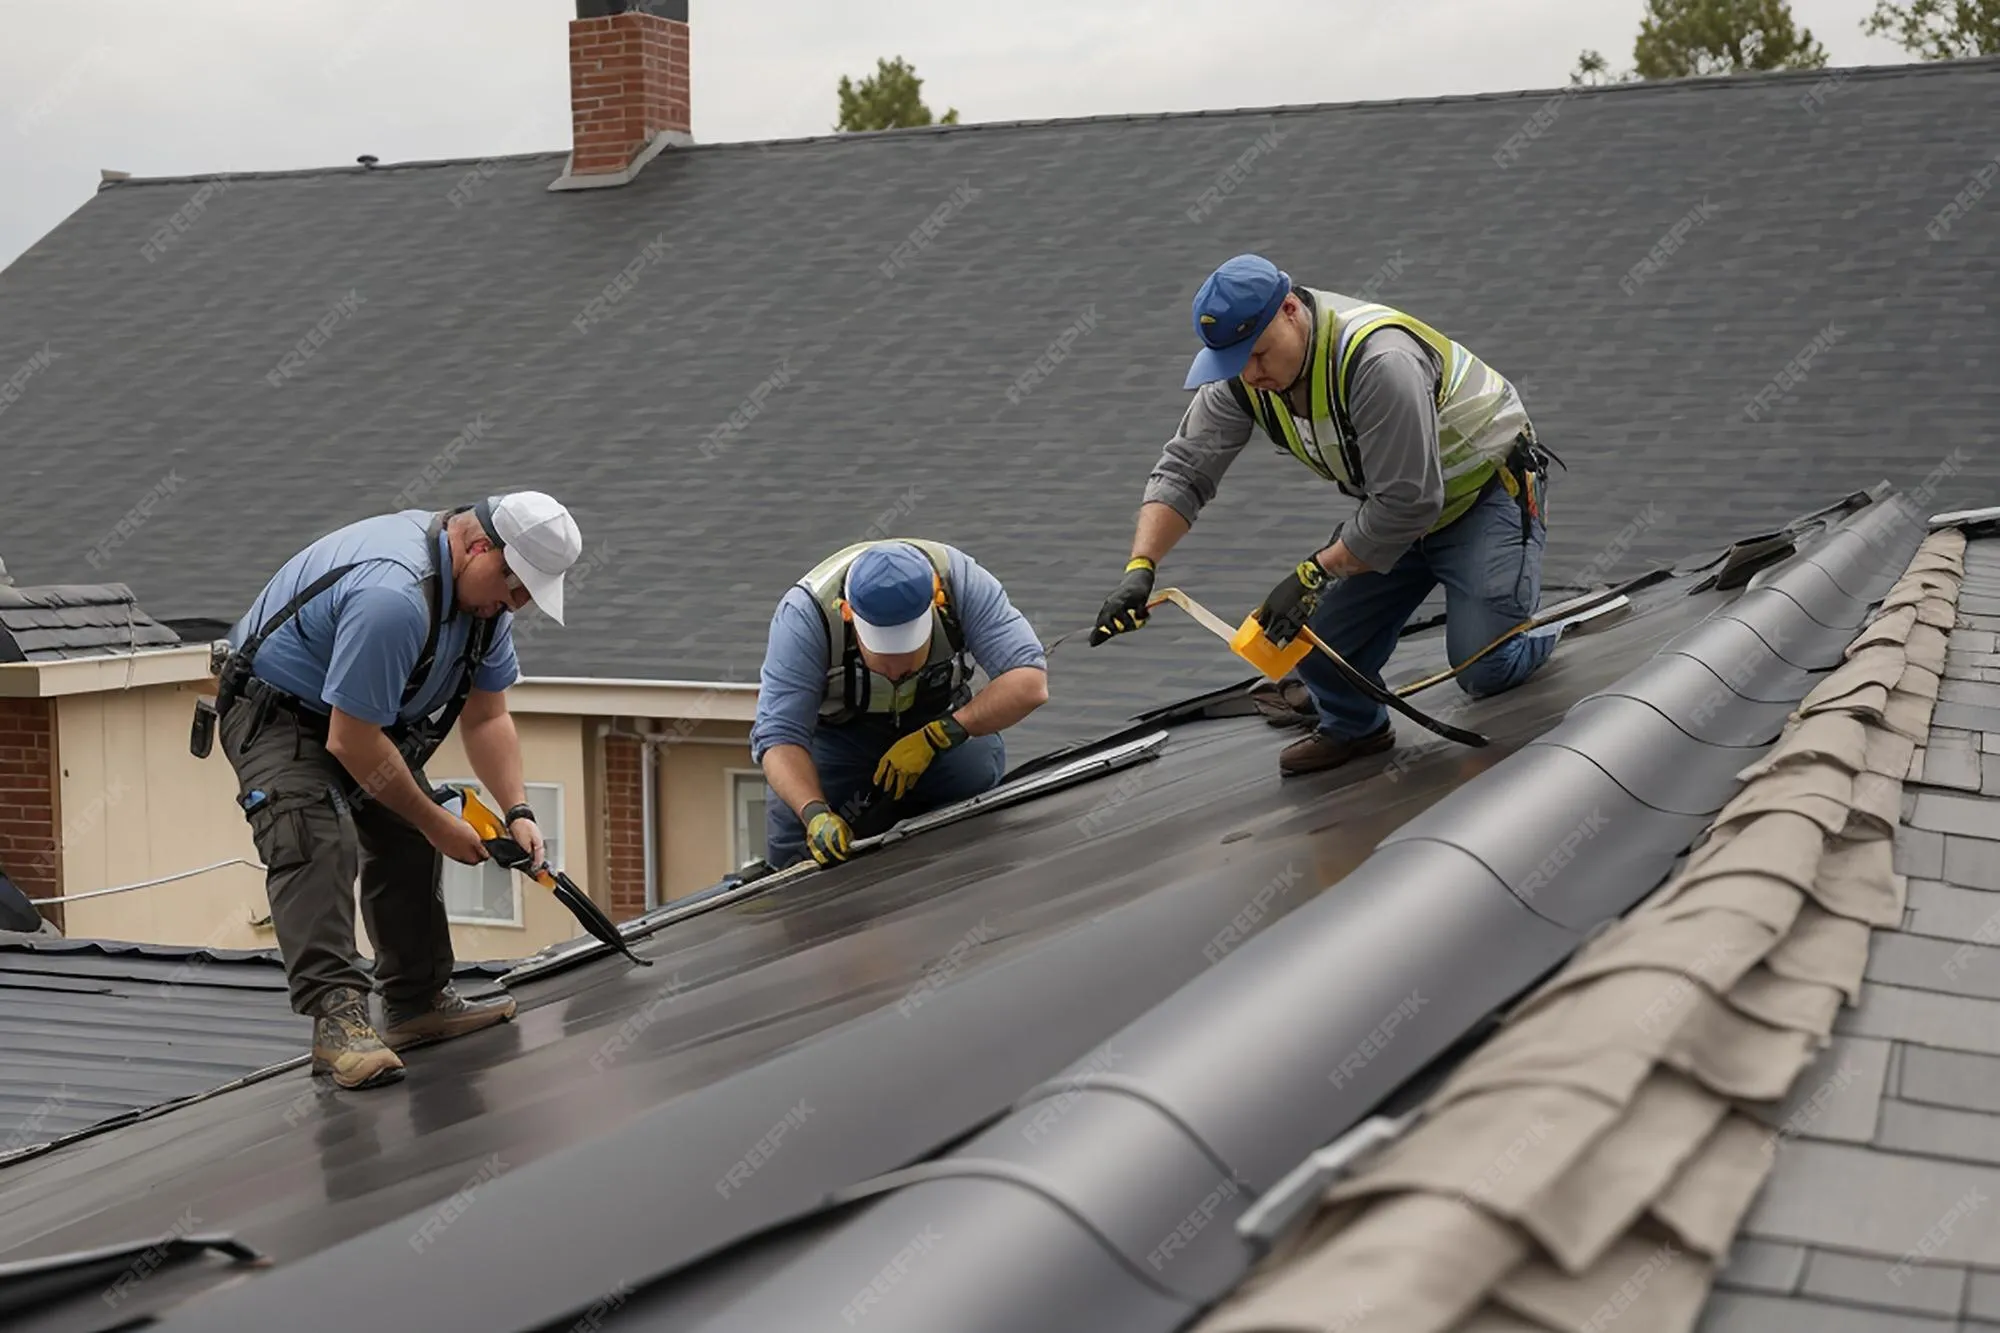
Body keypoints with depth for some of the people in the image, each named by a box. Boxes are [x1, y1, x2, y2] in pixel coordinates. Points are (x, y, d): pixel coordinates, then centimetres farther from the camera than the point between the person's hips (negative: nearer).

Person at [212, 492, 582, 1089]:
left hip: (363, 715, 10)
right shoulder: (394, 596, -39)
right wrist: (437, 822, -22)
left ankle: (420, 1002, 15)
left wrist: (517, 811, -10)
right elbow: (351, 742, -33)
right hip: (275, 712, -9)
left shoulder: (484, 589, -7)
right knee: (317, 844, -26)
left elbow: (486, 717, 3)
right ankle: (337, 1018, -31)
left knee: (407, 840, 7)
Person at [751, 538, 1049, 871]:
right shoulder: (804, 615, -31)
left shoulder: (961, 581, -28)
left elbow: (1030, 683, -33)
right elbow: (779, 736, -33)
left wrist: (936, 736, -40)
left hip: (938, 723, 1)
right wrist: (815, 813, -50)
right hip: (836, 734, -1)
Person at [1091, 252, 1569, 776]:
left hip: (1490, 491, -7)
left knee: (1484, 673, -15)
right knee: (1311, 633, -5)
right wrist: (1139, 568, -25)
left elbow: (1409, 505, -33)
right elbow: (1183, 472, -11)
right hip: (1399, 506, 7)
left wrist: (1313, 573, -28)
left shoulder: (1378, 360, -37)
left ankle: (1540, 635, 20)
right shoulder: (1240, 372, -14)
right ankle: (1353, 726, 25)